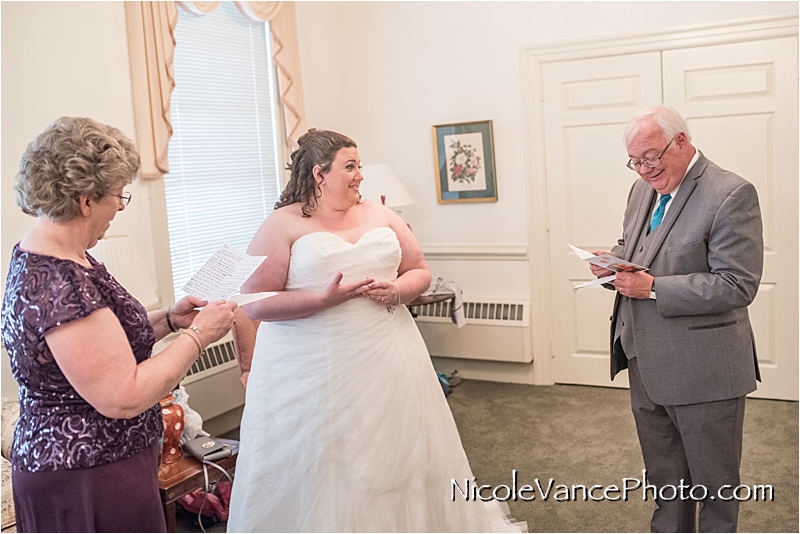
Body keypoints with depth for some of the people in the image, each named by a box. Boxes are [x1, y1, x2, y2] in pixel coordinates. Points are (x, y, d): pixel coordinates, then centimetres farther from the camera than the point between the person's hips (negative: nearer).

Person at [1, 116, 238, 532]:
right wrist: (198, 335, -18)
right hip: (87, 485, -10)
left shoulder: (36, 257, 4)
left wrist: (167, 320, 2)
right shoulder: (58, 285, -28)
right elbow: (123, 397, -27)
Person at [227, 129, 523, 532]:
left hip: (388, 363, 4)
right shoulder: (282, 226, -3)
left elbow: (420, 272, 15)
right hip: (312, 374, -4)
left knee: (395, 461, 10)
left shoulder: (379, 215, 12)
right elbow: (255, 303, -9)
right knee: (315, 475, 3)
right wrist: (325, 298, -19)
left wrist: (397, 291, -7)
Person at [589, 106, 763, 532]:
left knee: (713, 483, 13)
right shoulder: (642, 189, 7)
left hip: (703, 370, -7)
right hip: (647, 366, 7)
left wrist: (653, 288, -26)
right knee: (664, 478, 23)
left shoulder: (732, 195, -17)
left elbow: (737, 285, -23)